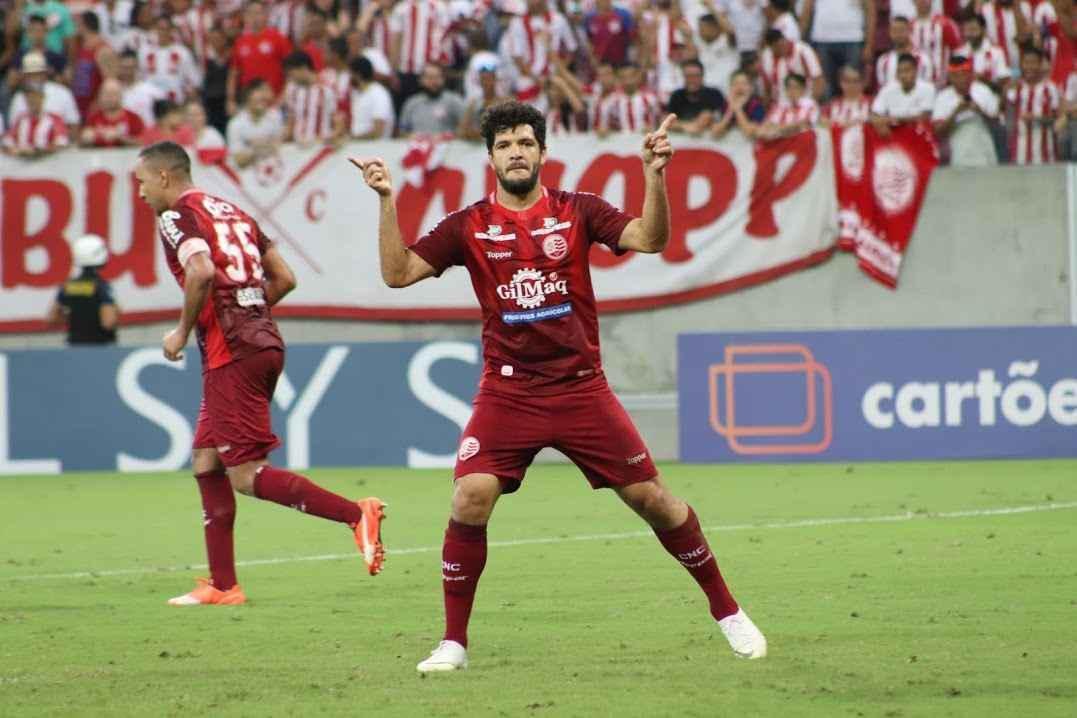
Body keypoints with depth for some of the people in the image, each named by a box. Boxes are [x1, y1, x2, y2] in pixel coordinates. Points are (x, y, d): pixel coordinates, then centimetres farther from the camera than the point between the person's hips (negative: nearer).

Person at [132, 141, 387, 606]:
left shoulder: (176, 217, -5)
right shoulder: (231, 212, 21)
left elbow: (202, 273, -23)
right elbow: (283, 278, 19)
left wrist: (182, 332, -10)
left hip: (231, 355, -9)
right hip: (265, 343, 9)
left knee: (245, 474, -8)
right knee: (206, 461, 15)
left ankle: (357, 514, -19)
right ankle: (222, 585, 14)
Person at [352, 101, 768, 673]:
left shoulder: (578, 211, 1)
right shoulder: (468, 226, 2)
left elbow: (650, 239, -11)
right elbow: (398, 272, -3)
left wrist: (655, 175, -26)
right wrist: (386, 201, -13)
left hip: (580, 386, 0)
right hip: (507, 393, 0)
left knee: (652, 498, 1)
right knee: (470, 500, -19)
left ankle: (725, 610, 19)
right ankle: (454, 642, -7)